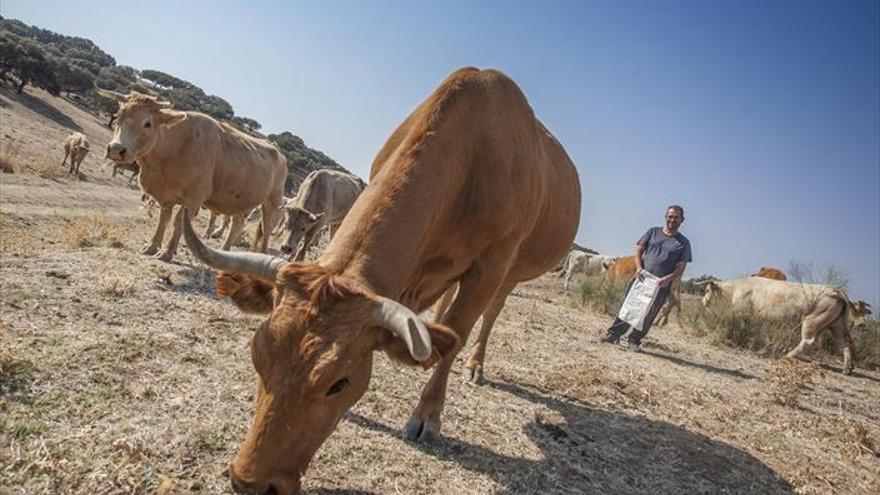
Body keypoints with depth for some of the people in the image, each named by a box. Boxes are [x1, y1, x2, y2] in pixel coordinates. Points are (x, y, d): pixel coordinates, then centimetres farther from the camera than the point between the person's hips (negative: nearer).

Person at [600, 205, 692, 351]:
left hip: (661, 285, -1)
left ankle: (634, 341, 14)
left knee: (648, 315, 3)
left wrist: (669, 278, -18)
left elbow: (681, 267, 1)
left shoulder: (683, 243, 6)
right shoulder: (653, 232, 10)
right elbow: (638, 250, 7)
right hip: (641, 278, 1)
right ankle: (614, 334, 6)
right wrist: (639, 267, -10)